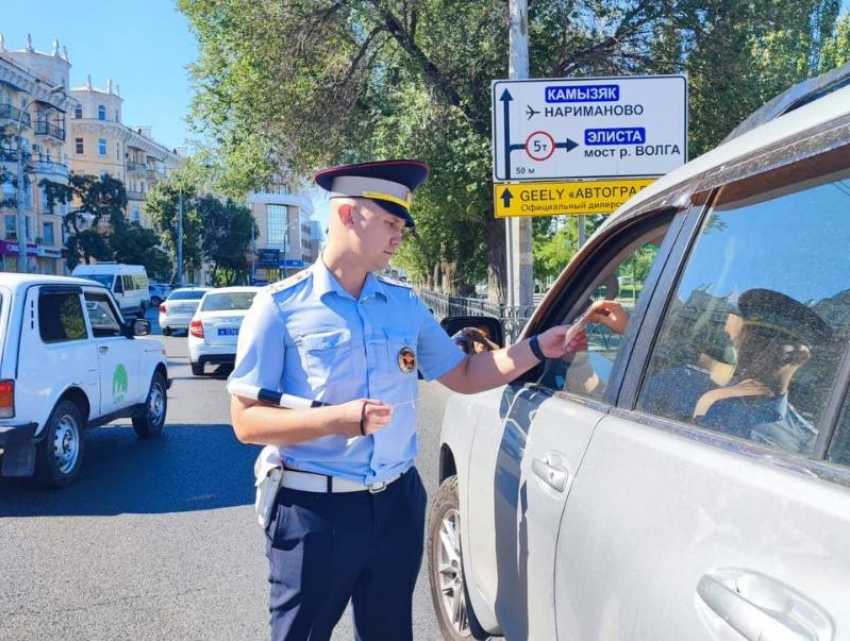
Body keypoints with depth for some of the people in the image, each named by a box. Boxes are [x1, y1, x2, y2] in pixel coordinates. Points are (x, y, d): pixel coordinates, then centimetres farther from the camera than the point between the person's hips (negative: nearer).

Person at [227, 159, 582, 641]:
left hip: (397, 505, 5)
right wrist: (335, 419, -23)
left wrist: (538, 348, 2)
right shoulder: (281, 307, -8)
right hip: (314, 512, -4)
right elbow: (247, 422, -10)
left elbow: (464, 375, 14)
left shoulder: (406, 304, 7)